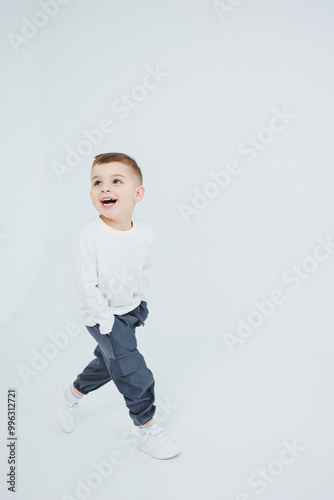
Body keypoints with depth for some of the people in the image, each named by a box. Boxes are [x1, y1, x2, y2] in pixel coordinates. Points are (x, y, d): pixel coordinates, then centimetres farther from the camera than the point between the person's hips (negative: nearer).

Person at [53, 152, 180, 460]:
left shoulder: (146, 232, -14)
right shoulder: (90, 237, -26)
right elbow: (86, 284, -21)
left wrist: (139, 300, 2)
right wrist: (106, 319, -18)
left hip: (132, 310, 6)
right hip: (103, 316, -5)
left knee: (108, 362, 24)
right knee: (134, 374, -2)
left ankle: (70, 395, 50)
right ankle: (148, 431, 20)